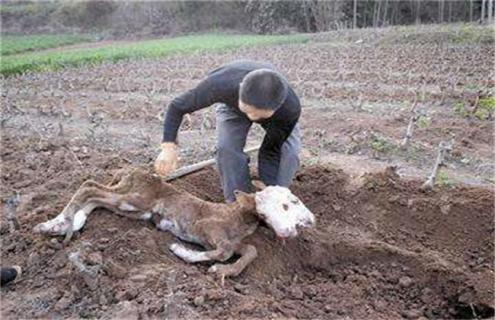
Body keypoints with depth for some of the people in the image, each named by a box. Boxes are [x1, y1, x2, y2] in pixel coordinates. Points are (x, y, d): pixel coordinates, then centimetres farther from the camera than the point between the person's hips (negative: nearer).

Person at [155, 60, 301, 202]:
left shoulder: (292, 108, -42)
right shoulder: (221, 84, -44)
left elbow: (271, 149, -28)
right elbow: (178, 105, -28)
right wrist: (169, 146, -40)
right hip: (231, 106, 0)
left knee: (288, 151, -23)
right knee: (226, 148, -26)